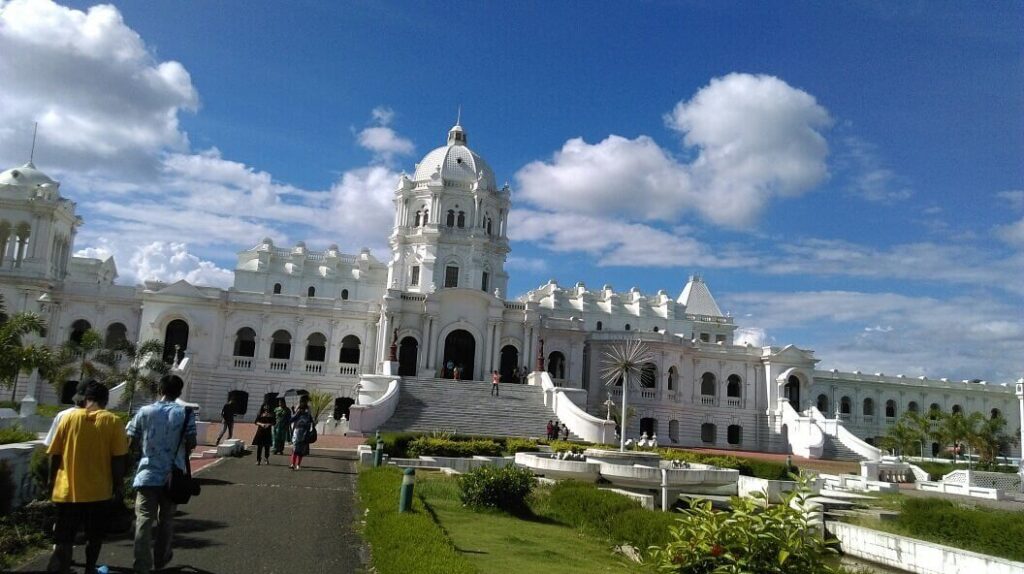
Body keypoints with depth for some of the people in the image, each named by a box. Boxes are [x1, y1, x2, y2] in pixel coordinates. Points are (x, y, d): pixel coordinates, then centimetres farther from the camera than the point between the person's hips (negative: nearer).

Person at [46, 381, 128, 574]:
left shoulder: (68, 417, 0)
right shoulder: (112, 421, -5)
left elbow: (55, 455, 3)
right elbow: (118, 458, -7)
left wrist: (52, 481, 16)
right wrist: (119, 485, 4)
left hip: (68, 489, 1)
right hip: (99, 490, -1)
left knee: (64, 539, 5)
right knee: (94, 536, 18)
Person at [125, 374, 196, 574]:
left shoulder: (144, 412, -3)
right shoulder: (185, 413, -5)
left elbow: (132, 442, 0)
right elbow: (191, 443, -7)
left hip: (147, 474, 0)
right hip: (172, 475, 1)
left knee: (144, 521, 2)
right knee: (166, 520, 16)